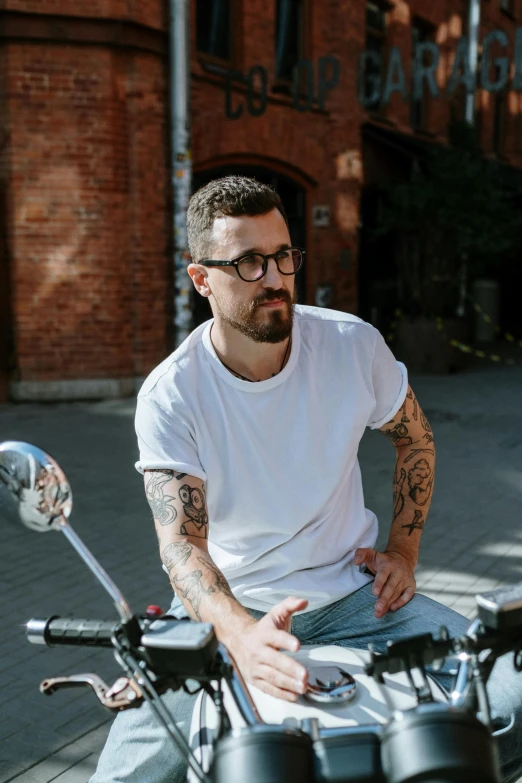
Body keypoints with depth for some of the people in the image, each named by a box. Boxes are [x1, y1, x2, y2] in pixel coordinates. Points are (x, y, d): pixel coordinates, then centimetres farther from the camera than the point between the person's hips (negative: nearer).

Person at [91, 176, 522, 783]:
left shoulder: (354, 344, -8)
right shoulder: (169, 395, -15)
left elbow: (415, 440, 10)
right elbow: (181, 542, -22)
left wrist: (402, 551, 2)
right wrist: (240, 633, -41)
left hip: (351, 592, 2)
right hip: (225, 607, -1)